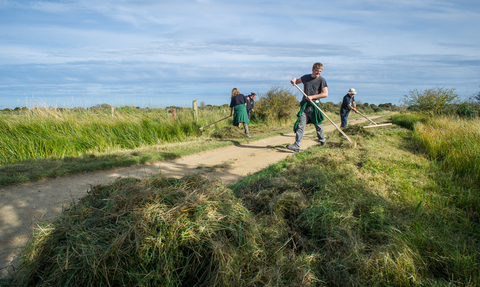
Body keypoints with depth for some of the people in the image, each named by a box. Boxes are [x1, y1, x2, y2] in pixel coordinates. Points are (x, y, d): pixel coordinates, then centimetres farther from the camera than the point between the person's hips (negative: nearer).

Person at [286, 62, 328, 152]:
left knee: (318, 125, 11)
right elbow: (297, 81, 29)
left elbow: (325, 94, -10)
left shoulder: (321, 80, -2)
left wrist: (312, 97, -17)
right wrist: (294, 80, 4)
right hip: (304, 105, 3)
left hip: (314, 105, -3)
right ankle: (297, 145, -10)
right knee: (300, 125, -7)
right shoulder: (305, 77, 11)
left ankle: (322, 140, 35)